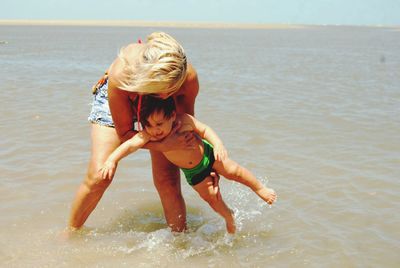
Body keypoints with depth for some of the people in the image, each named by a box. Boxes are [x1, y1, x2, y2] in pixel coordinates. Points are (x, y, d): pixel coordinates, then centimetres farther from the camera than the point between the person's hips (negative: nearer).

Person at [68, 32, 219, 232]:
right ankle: (71, 231, 15)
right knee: (98, 176, -11)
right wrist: (165, 145, -40)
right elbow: (124, 133, -28)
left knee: (167, 182, -7)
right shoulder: (120, 74, -44)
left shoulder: (188, 76, -39)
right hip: (114, 99, -1)